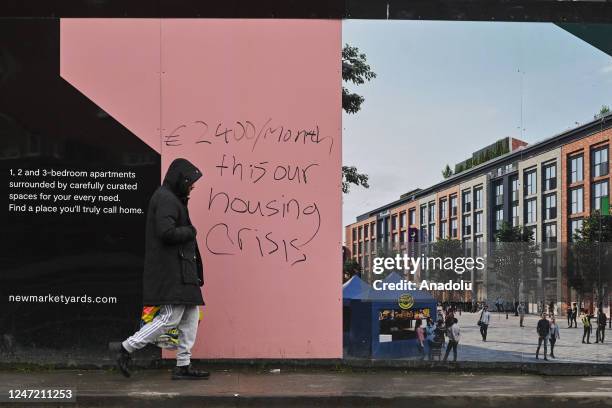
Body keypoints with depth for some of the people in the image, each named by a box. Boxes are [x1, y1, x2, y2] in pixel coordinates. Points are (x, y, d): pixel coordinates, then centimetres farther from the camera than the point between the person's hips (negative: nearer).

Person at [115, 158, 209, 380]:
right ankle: (127, 348, -1)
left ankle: (183, 366, 12)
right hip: (171, 269, -11)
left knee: (191, 314, 9)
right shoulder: (166, 199, -13)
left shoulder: (172, 198, 19)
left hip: (181, 269, 11)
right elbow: (166, 232, -25)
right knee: (171, 316, -10)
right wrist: (190, 231, -9)